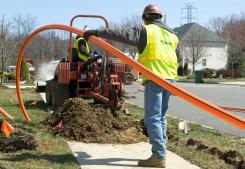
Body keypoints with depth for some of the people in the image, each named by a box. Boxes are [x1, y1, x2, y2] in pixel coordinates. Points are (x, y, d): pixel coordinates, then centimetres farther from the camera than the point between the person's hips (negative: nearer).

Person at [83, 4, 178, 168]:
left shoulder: (146, 31, -1)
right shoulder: (172, 35, 21)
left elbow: (121, 34, -10)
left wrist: (97, 32, -10)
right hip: (170, 79, 8)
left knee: (152, 118, -6)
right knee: (161, 117, 16)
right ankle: (161, 151, 19)